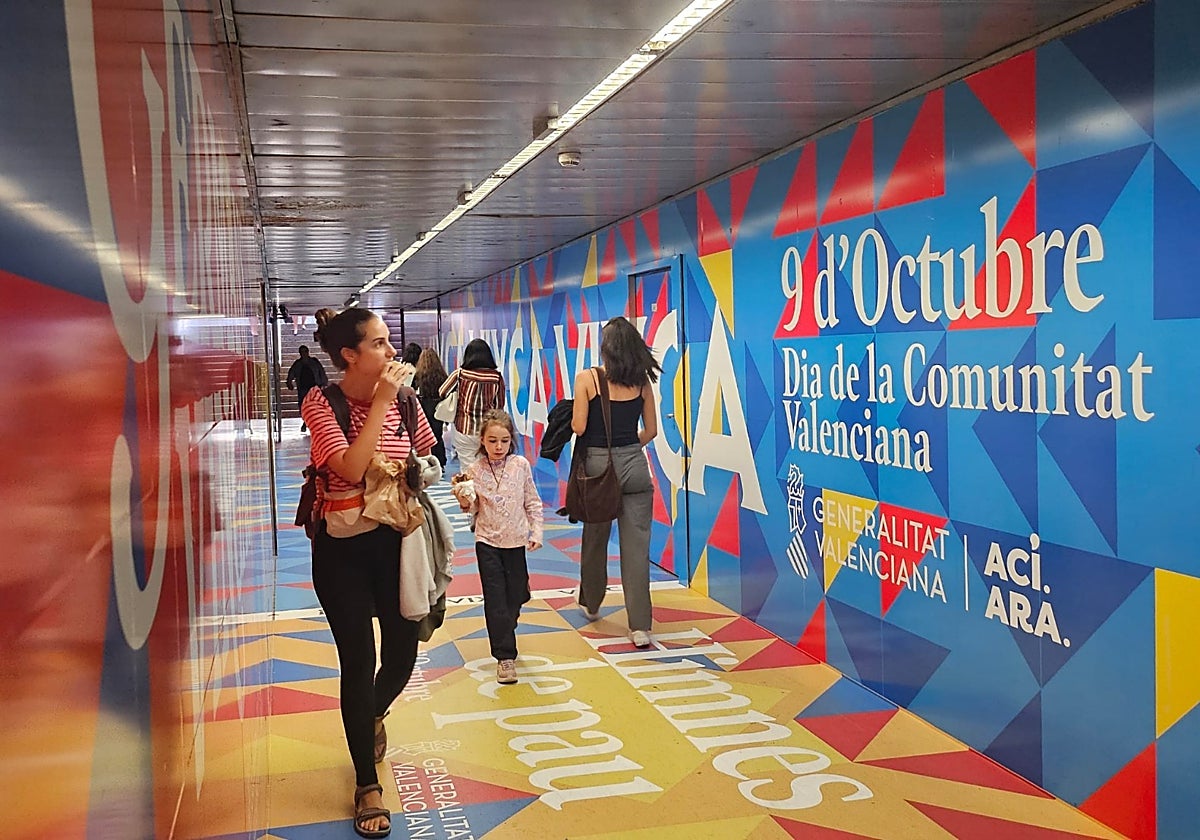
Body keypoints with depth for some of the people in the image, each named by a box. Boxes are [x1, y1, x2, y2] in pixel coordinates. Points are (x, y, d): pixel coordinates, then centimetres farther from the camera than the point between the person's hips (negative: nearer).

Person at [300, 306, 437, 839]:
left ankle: (373, 717, 48)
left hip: (397, 541, 4)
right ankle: (367, 785, 19)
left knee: (402, 654, 10)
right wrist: (380, 402, -26)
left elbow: (427, 458, 16)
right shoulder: (322, 404, -12)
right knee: (359, 661, 3)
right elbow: (351, 467, -27)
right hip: (343, 549, -3)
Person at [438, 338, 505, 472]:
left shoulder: (460, 374, -7)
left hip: (464, 429, -1)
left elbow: (441, 393, 7)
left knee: (467, 472, 5)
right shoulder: (497, 377, -4)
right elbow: (500, 405, 5)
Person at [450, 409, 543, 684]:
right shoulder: (474, 470, -4)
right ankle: (505, 656, 0)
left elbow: (532, 502, 4)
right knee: (495, 599, -4)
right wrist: (464, 498, -19)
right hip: (487, 541, -1)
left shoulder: (520, 465, -3)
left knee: (516, 595, 12)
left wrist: (536, 531, 0)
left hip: (516, 540, 1)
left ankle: (503, 632, 41)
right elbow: (472, 509, 1)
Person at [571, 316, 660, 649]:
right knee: (636, 546, 0)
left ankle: (591, 604, 38)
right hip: (634, 467, 1)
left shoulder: (587, 378, -7)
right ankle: (640, 627, -3)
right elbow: (651, 430, 6)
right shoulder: (642, 381, 2)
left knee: (595, 540, 18)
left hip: (598, 465, -1)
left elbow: (578, 427, -10)